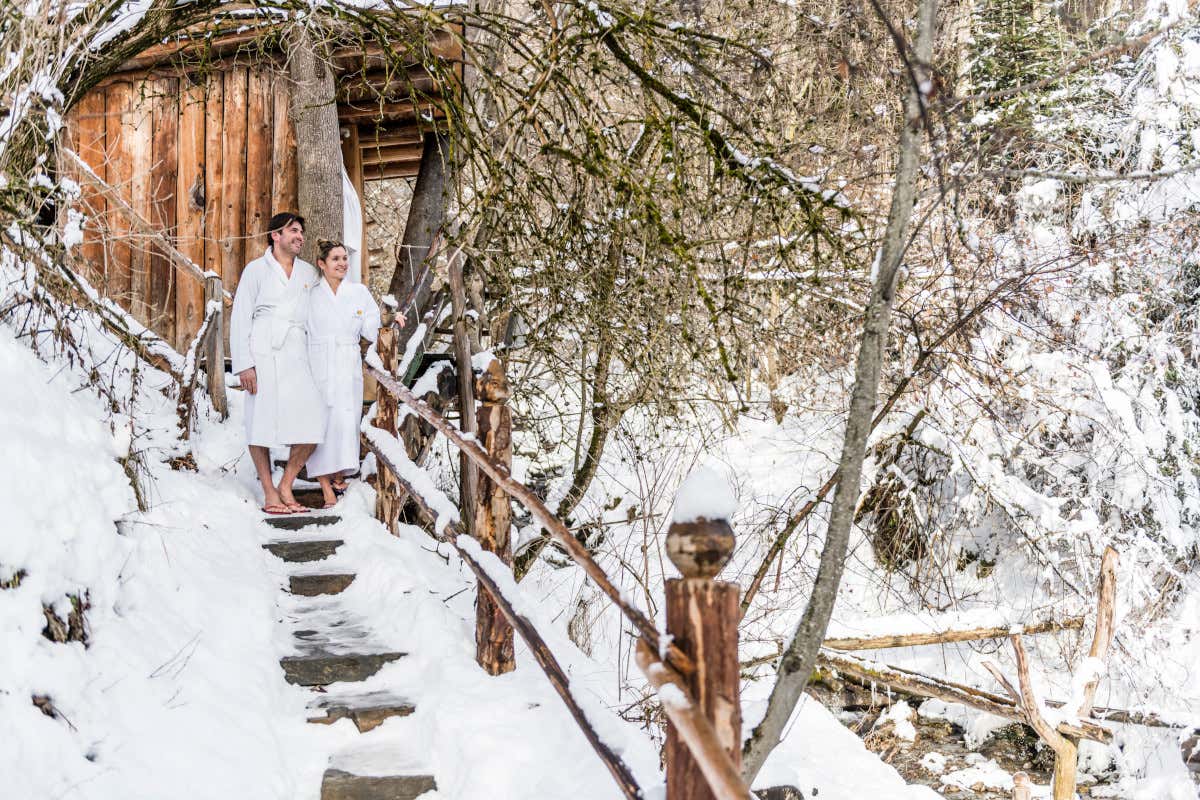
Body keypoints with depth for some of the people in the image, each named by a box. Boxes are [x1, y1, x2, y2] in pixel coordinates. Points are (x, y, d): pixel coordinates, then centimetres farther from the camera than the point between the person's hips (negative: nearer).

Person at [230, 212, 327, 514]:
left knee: (313, 421, -10)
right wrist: (243, 364, -7)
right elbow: (240, 318, 3)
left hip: (296, 356, 3)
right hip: (262, 355, -3)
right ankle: (269, 492, 7)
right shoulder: (256, 269, 7)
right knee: (261, 422, -4)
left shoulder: (310, 273, 19)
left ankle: (286, 486, 4)